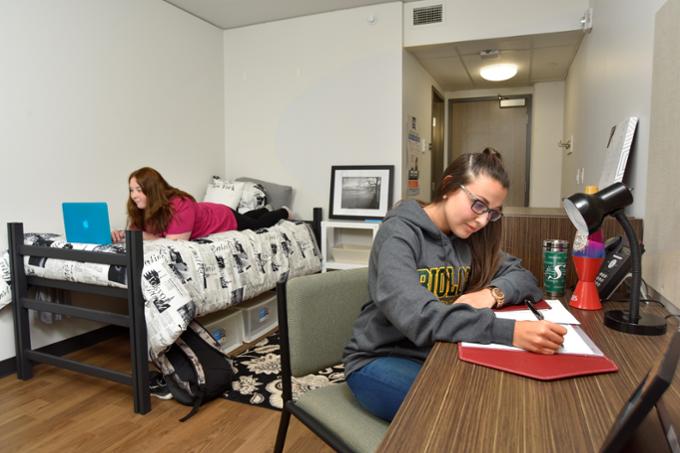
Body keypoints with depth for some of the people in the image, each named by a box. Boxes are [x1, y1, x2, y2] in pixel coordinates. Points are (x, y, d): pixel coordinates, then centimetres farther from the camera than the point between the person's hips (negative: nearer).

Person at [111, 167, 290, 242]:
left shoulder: (180, 205, -45)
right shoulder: (142, 208, -22)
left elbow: (175, 242, -47)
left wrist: (143, 236, -40)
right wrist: (122, 234, -36)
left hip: (225, 218, -6)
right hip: (209, 213, 6)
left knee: (258, 226, 24)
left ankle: (283, 212, 53)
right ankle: (263, 210, 66)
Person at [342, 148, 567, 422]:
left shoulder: (471, 239, 5)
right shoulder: (400, 232, -18)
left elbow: (524, 277, 4)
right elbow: (414, 314, -34)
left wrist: (493, 292, -19)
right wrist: (508, 331, -43)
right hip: (381, 359, -6)